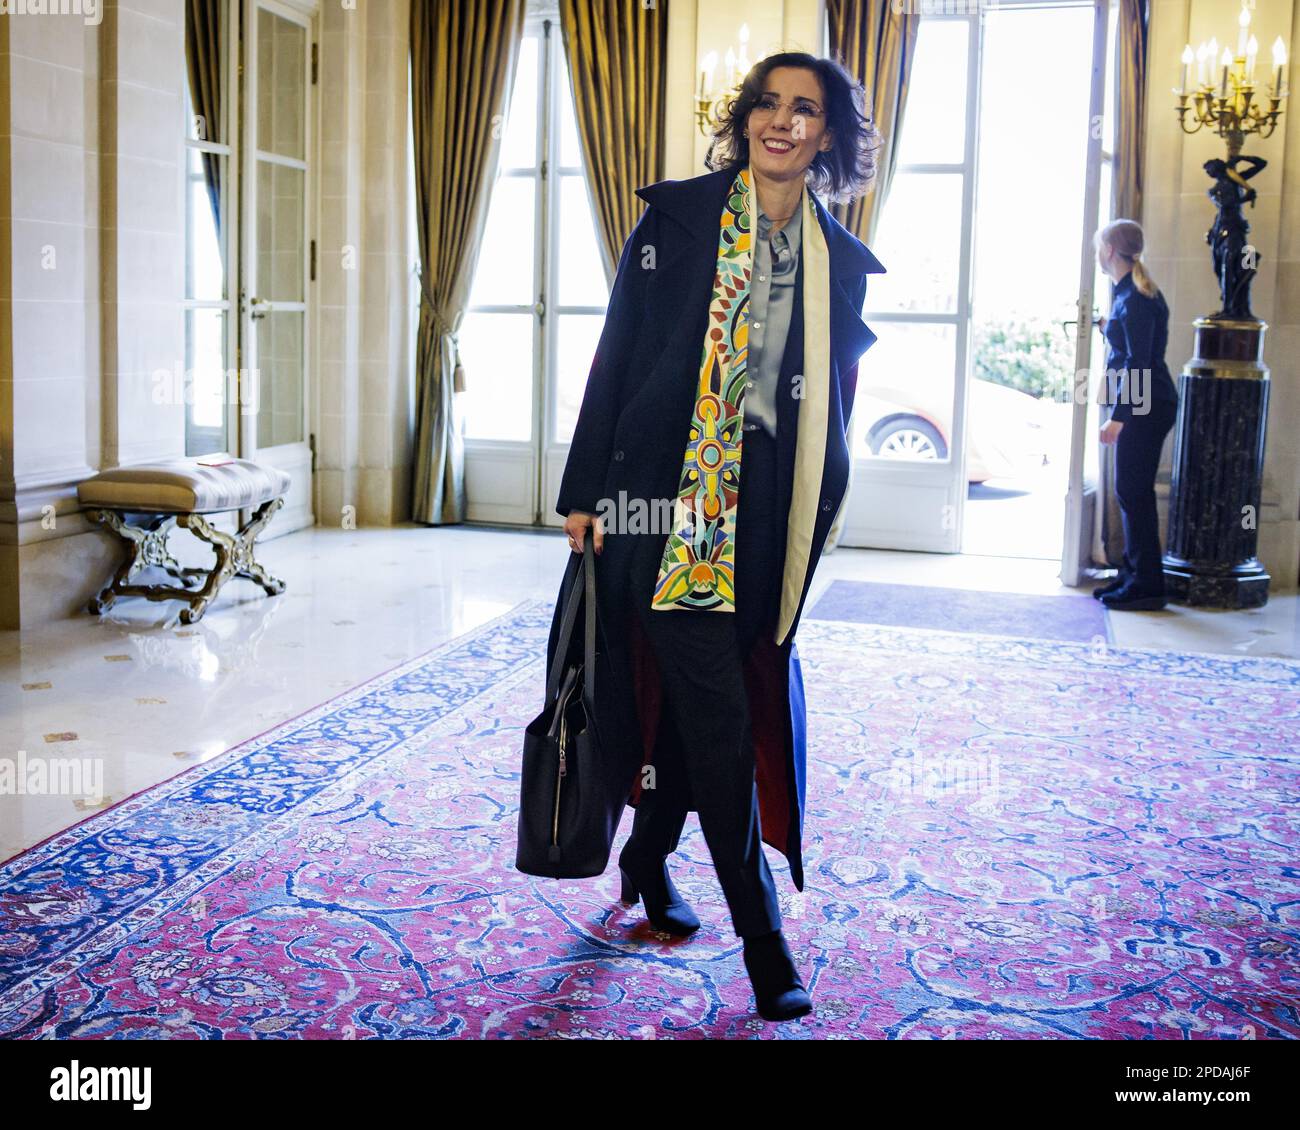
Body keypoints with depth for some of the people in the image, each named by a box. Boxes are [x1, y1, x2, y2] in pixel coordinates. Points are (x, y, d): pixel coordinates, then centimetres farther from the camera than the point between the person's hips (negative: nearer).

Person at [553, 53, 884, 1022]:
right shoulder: (677, 217, 0)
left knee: (697, 698, 12)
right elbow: (616, 354, 0)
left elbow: (833, 405, 15)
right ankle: (763, 940, 5)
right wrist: (584, 489, -3)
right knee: (720, 712, -5)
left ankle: (649, 858, 36)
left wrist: (817, 524, 13)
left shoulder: (842, 261, 9)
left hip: (769, 515, 4)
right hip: (671, 495, -4)